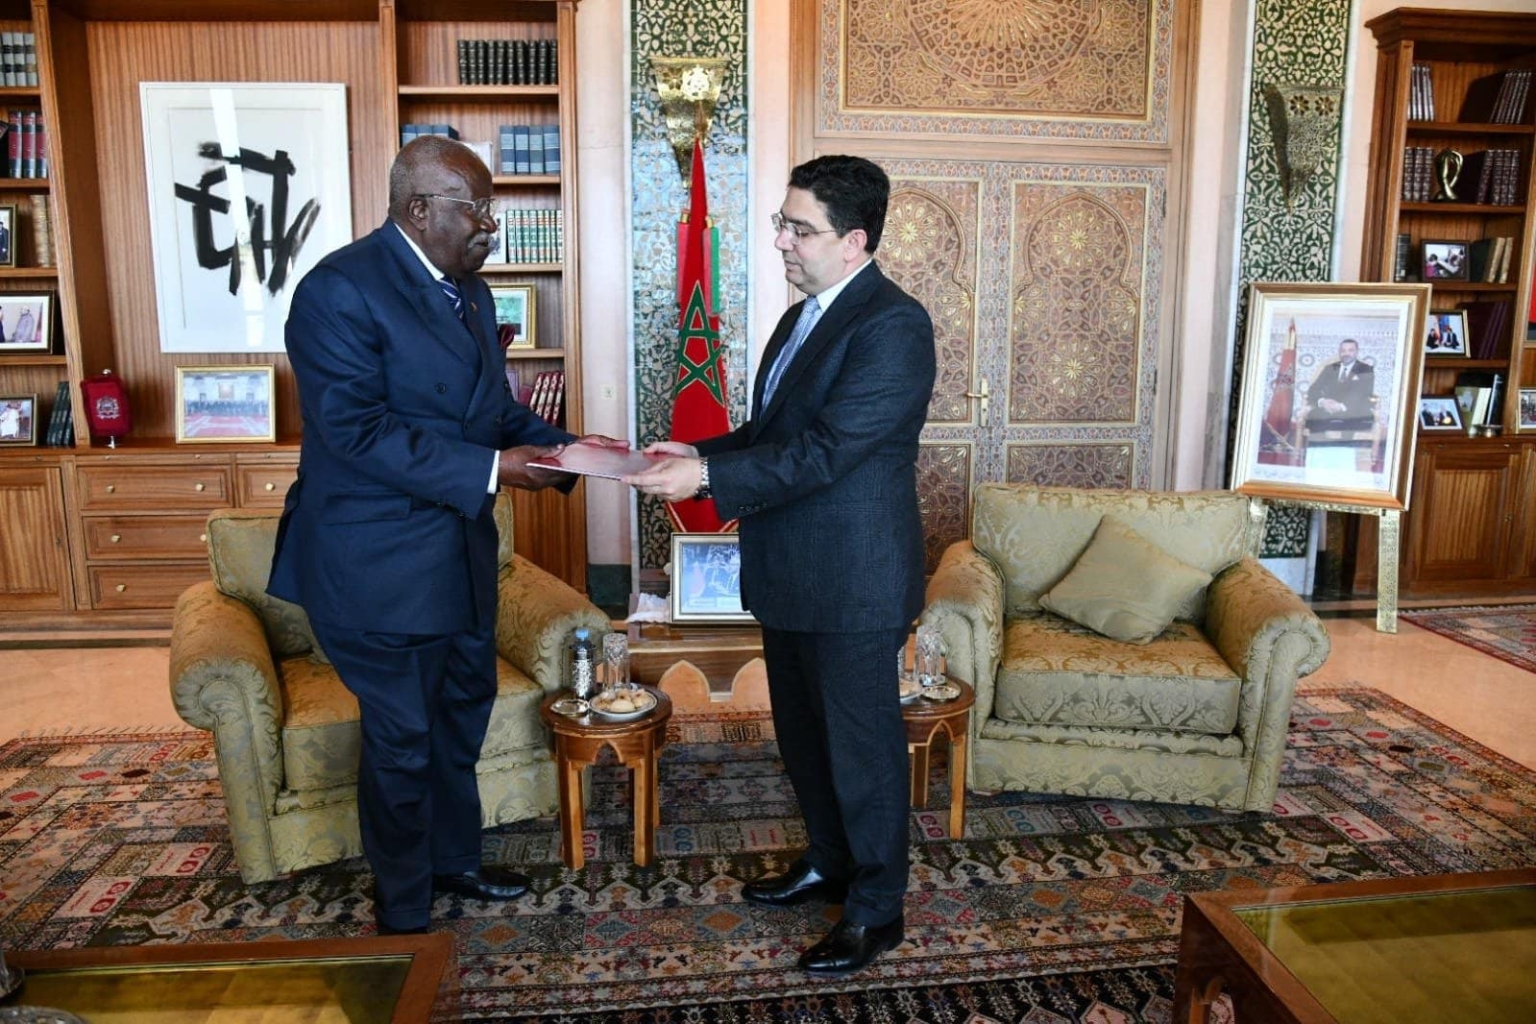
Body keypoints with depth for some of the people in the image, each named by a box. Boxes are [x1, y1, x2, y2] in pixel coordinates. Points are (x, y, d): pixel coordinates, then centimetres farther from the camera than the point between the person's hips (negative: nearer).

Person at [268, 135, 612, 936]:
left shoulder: (468, 291, 10)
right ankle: (403, 916, 27)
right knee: (402, 740, 6)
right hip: (381, 563, -8)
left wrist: (562, 449, -3)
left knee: (463, 713, 21)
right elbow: (356, 428, -25)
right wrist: (487, 471, -27)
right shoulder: (341, 288, -17)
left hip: (459, 551, 9)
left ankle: (453, 860, 43)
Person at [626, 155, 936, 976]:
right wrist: (701, 453, 1)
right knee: (803, 733, 21)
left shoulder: (893, 324, -18)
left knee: (861, 745, 6)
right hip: (791, 573, 9)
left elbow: (823, 450, -25)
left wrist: (705, 477, -25)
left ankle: (876, 910, 26)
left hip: (851, 582, -9)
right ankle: (829, 863, 43)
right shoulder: (802, 316, 12)